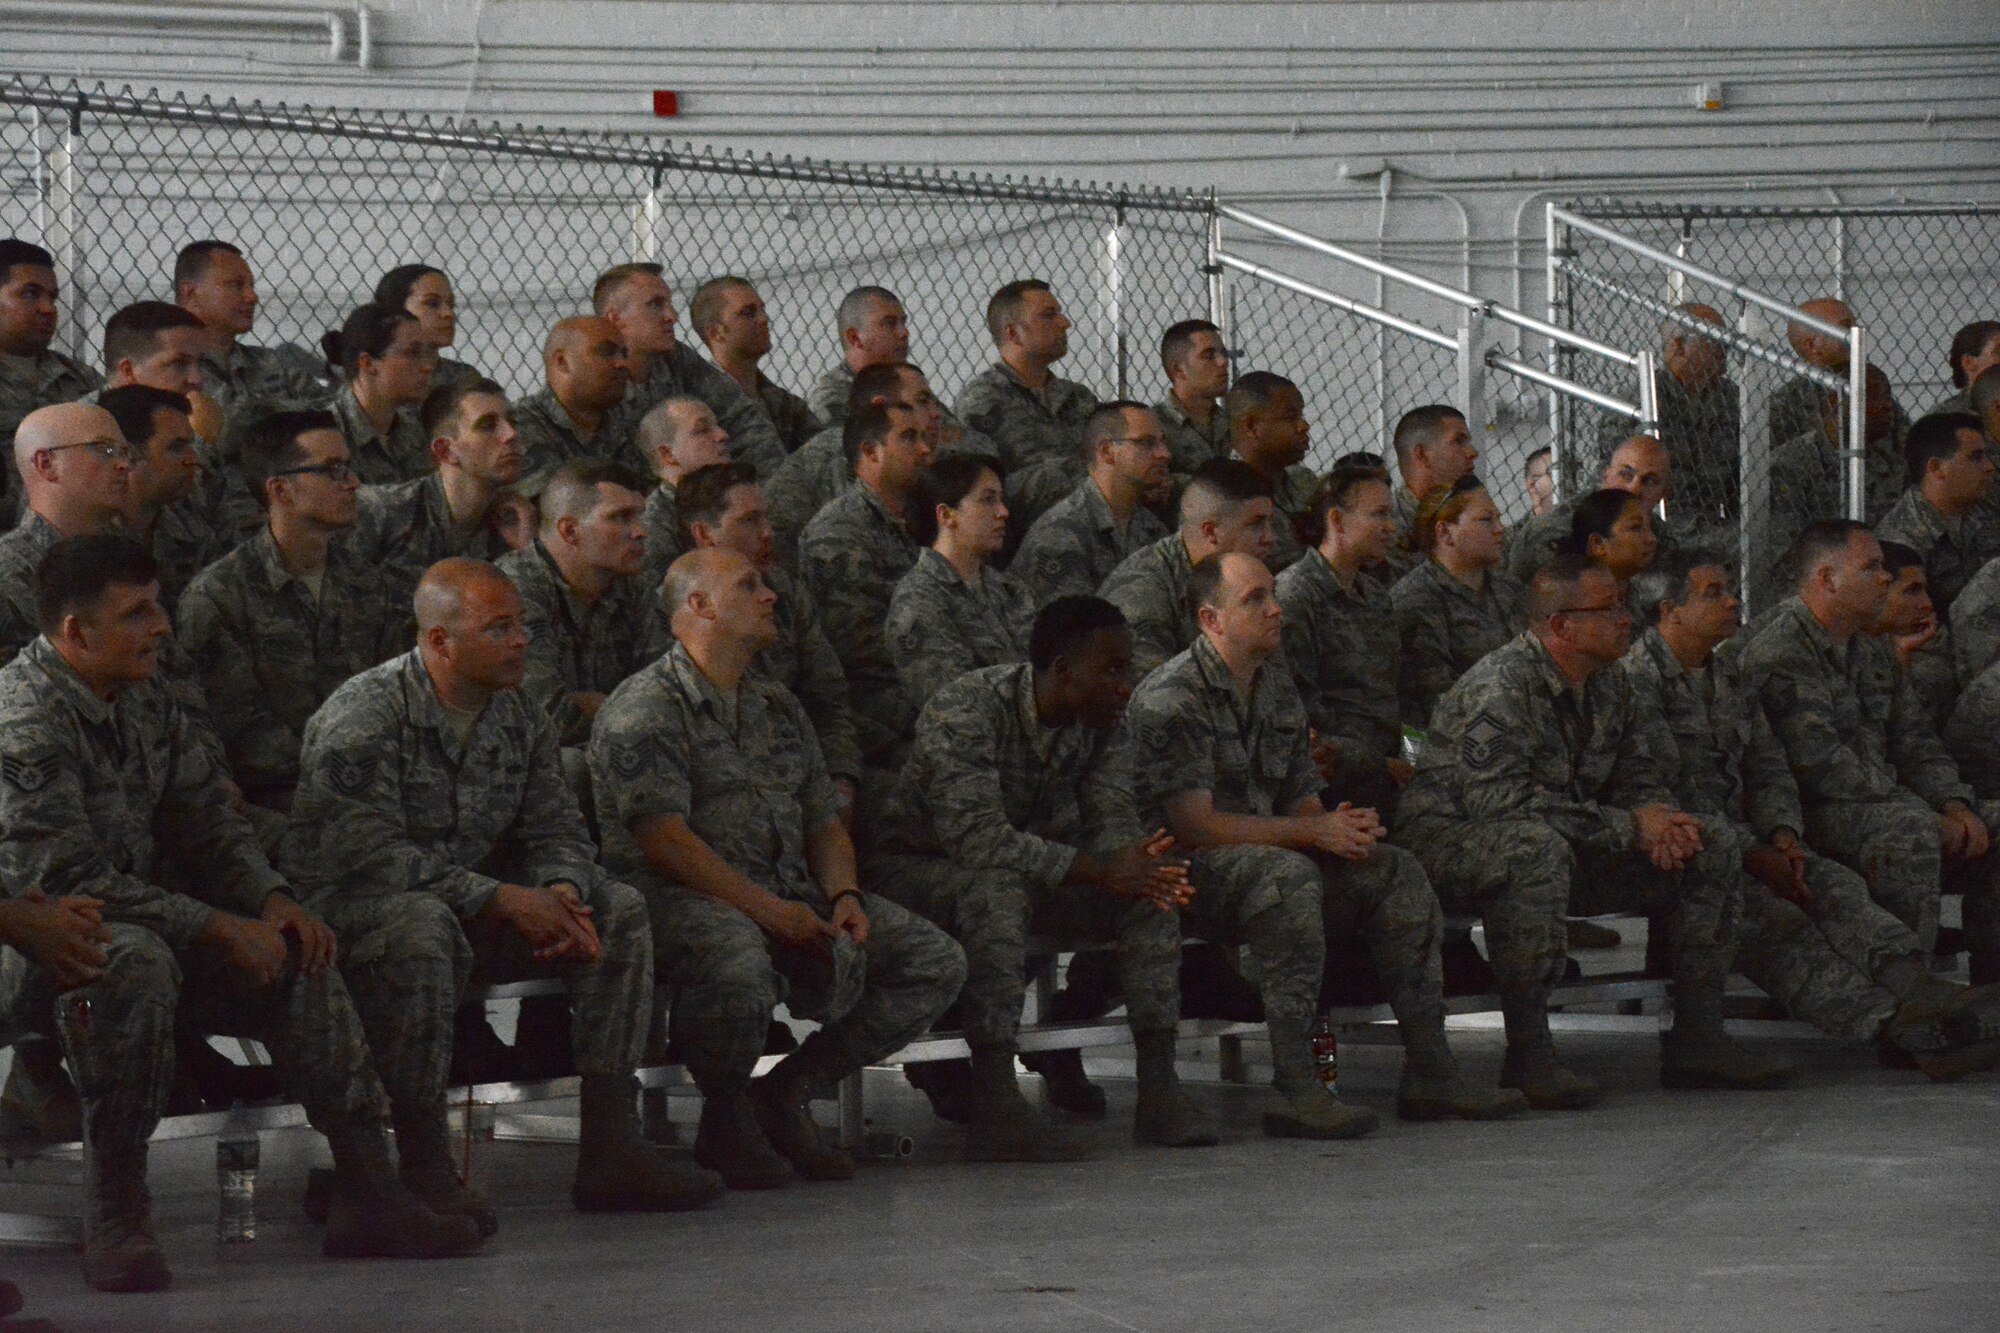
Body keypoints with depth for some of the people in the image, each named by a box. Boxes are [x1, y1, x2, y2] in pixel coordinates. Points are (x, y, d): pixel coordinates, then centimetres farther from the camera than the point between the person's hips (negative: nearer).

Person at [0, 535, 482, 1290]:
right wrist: (219, 930, -23)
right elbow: (67, 880, -25)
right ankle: (114, 1215, -30)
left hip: (144, 919, 9)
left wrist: (273, 902, -5)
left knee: (299, 962, -4)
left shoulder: (146, 701, 9)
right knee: (137, 960, -39)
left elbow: (207, 824, 15)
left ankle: (367, 1193, -1)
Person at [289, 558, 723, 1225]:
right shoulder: (363, 717, -17)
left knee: (620, 910, -5)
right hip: (355, 900, -7)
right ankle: (423, 1166, -32)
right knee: (420, 928, -40)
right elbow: (366, 853, -25)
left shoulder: (522, 718, 7)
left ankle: (609, 1147, -8)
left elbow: (557, 830, 8)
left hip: (477, 901, 7)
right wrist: (502, 899, -28)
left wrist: (561, 894, -18)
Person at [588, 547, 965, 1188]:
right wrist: (767, 910, -21)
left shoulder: (778, 706, 22)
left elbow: (824, 822, 22)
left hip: (790, 897, 8)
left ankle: (787, 1090, 2)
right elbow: (663, 838, -16)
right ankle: (725, 1117, -11)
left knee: (938, 962, -5)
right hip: (683, 896, -8)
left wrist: (845, 895, 0)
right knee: (739, 970, -42)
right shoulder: (643, 707, -5)